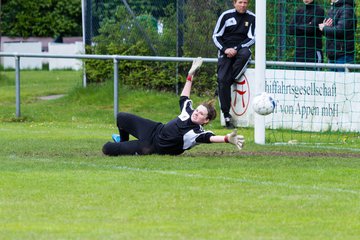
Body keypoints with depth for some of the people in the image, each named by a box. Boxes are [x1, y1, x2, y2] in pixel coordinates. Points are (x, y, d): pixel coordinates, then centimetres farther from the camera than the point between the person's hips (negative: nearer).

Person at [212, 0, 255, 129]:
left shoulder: (252, 18, 3)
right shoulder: (226, 15, 3)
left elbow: (251, 39, 1)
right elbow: (216, 36, 4)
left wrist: (236, 49, -12)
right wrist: (225, 49, -12)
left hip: (241, 49, 0)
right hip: (225, 50, 0)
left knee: (245, 54, -38)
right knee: (222, 79, -18)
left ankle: (231, 80, -23)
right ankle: (226, 115, -16)